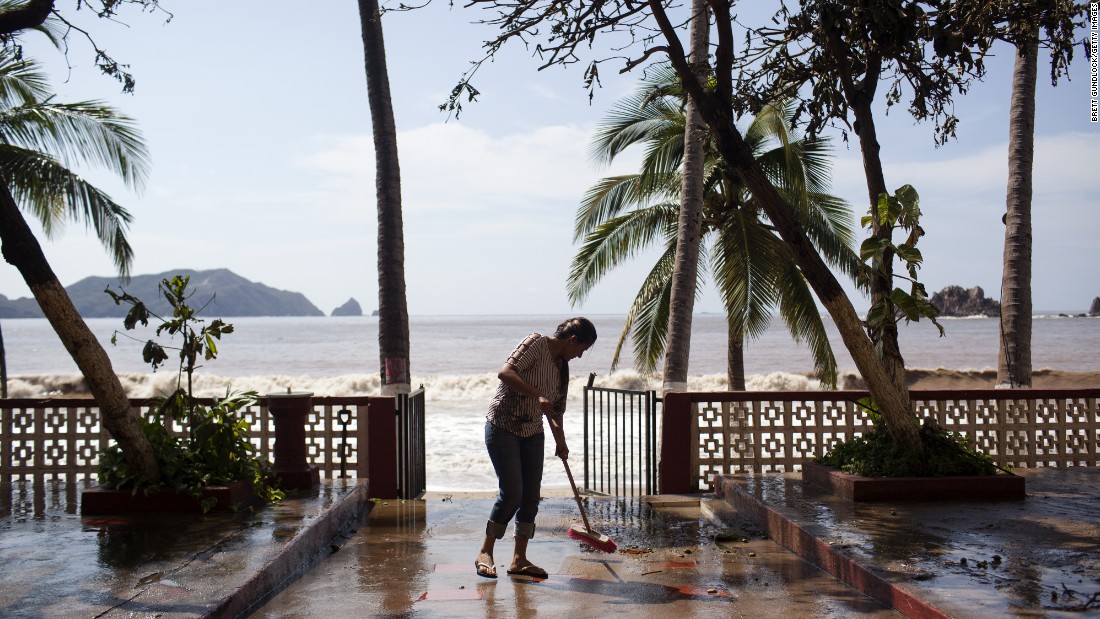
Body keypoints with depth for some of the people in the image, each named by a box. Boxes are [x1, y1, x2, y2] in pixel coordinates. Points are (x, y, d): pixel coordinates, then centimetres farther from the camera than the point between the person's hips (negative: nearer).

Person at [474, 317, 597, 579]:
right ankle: (485, 553, 4)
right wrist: (537, 396, -34)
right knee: (512, 492, -12)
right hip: (503, 427, -8)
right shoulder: (536, 344, -13)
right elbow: (505, 373, -27)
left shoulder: (561, 364, 11)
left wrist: (560, 441, 16)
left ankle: (519, 559, 12)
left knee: (531, 495, 4)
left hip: (532, 433, 8)